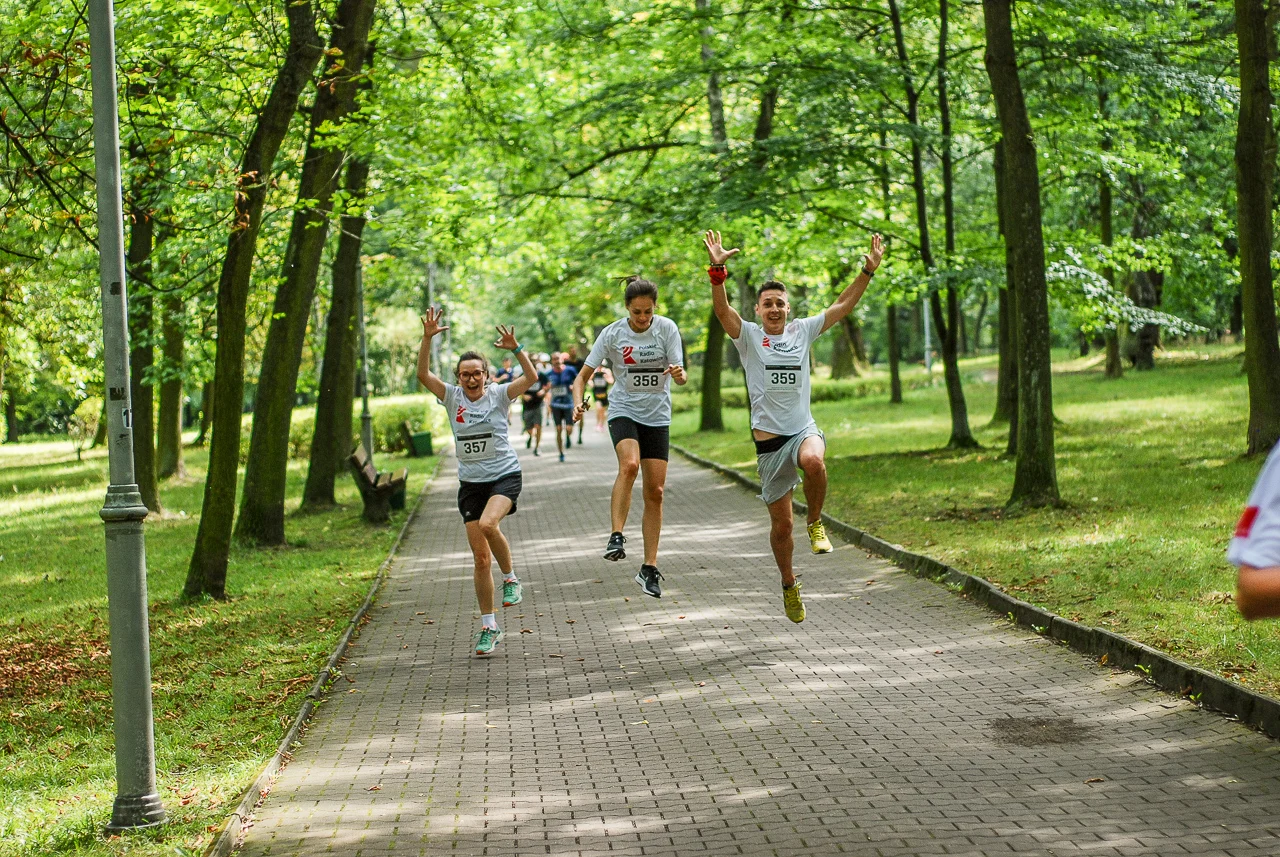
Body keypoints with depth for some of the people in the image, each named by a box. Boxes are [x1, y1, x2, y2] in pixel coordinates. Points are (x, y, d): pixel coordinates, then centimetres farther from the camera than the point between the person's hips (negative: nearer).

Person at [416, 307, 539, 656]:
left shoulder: (499, 394, -5)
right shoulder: (452, 396, 0)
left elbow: (531, 377, -18)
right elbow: (423, 374, -13)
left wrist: (515, 349, -30)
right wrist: (427, 338, -24)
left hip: (505, 475, -3)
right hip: (470, 483, 3)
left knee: (488, 523, -33)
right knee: (481, 557, 3)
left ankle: (510, 577, -5)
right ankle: (489, 626, 14)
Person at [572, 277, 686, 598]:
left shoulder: (667, 328, -6)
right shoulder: (612, 333, -8)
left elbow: (680, 375, -9)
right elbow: (583, 375, -4)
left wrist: (679, 374, -34)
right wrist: (578, 402, -24)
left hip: (657, 415, 2)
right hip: (624, 411, -2)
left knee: (655, 491, 0)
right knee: (629, 465, -33)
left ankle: (649, 568, 8)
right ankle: (616, 538, -30)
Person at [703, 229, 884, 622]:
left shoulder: (802, 330, 7)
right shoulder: (748, 336, -1)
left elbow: (843, 305, 6)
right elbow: (722, 309, -18)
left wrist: (868, 271, -5)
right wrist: (718, 271, -33)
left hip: (804, 429, 1)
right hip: (769, 439, -1)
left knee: (813, 461, -37)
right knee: (781, 523, 4)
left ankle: (816, 523, -10)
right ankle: (789, 584, 29)